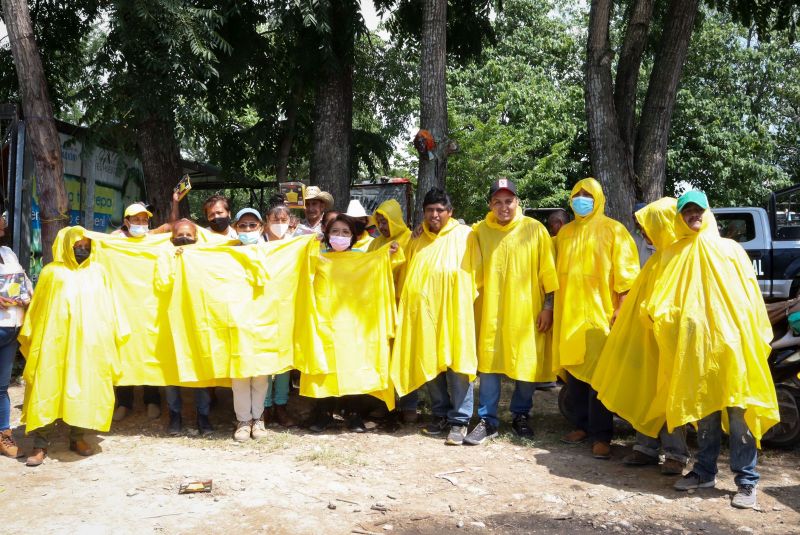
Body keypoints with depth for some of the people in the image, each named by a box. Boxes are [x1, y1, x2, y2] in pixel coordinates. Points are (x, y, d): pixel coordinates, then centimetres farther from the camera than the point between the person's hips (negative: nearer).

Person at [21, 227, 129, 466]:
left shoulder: (98, 271, 9)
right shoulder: (52, 272, 2)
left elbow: (109, 306, 11)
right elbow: (37, 308, 6)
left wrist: (117, 333, 10)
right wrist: (29, 337, 6)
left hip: (90, 343, 2)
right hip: (54, 341, -2)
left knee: (84, 389, 7)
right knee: (46, 389, -4)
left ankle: (77, 437, 19)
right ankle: (40, 445, 1)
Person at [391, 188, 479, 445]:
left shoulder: (464, 236, 0)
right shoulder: (417, 240, 12)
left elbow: (475, 274, 0)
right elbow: (406, 277, 14)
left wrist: (469, 302, -5)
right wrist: (406, 306, 7)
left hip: (454, 313, -4)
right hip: (424, 313, 4)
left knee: (456, 365, -4)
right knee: (430, 365, 9)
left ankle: (459, 420, 4)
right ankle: (441, 414, 22)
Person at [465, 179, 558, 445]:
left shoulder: (535, 229, -2)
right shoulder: (480, 231, 3)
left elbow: (547, 271, -1)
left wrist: (548, 306, -4)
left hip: (527, 311, -1)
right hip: (492, 311, 1)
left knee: (528, 365, 7)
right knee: (489, 365, 2)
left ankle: (521, 415, 26)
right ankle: (488, 421, 13)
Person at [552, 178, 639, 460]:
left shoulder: (613, 230, 0)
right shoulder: (565, 232, 15)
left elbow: (625, 273, -4)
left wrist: (621, 309, -11)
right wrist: (551, 307, 14)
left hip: (599, 313, -5)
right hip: (568, 313, 5)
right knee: (573, 370, 9)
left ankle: (601, 436, -1)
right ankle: (582, 425, 21)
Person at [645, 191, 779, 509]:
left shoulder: (729, 250, 7)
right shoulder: (673, 255, 13)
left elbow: (750, 295, 3)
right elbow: (662, 297, 12)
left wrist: (756, 338, -4)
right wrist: (659, 312, -8)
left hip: (732, 342, -2)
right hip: (694, 344, 3)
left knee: (739, 411, -4)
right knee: (703, 410, 11)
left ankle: (747, 481, 2)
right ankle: (705, 471, 23)